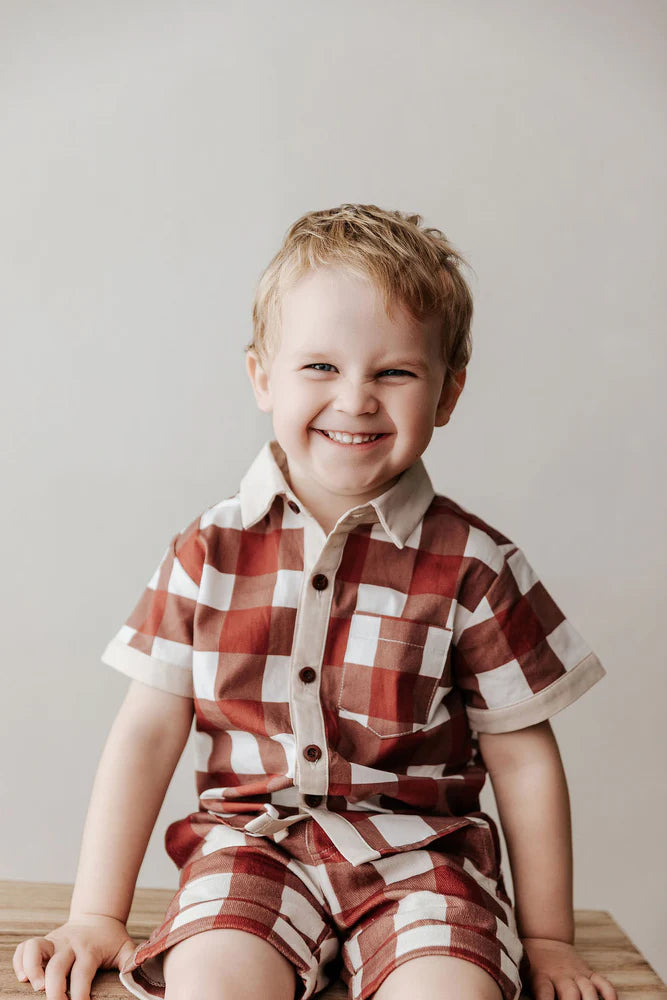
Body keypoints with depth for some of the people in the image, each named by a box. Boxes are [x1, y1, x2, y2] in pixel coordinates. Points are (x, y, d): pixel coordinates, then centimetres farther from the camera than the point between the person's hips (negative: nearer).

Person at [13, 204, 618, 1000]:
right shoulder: (210, 551, -1)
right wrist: (95, 919, 2)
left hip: (416, 851, 0)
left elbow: (523, 760, 2)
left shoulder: (472, 566, -5)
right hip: (253, 842, 1)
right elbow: (147, 732, 2)